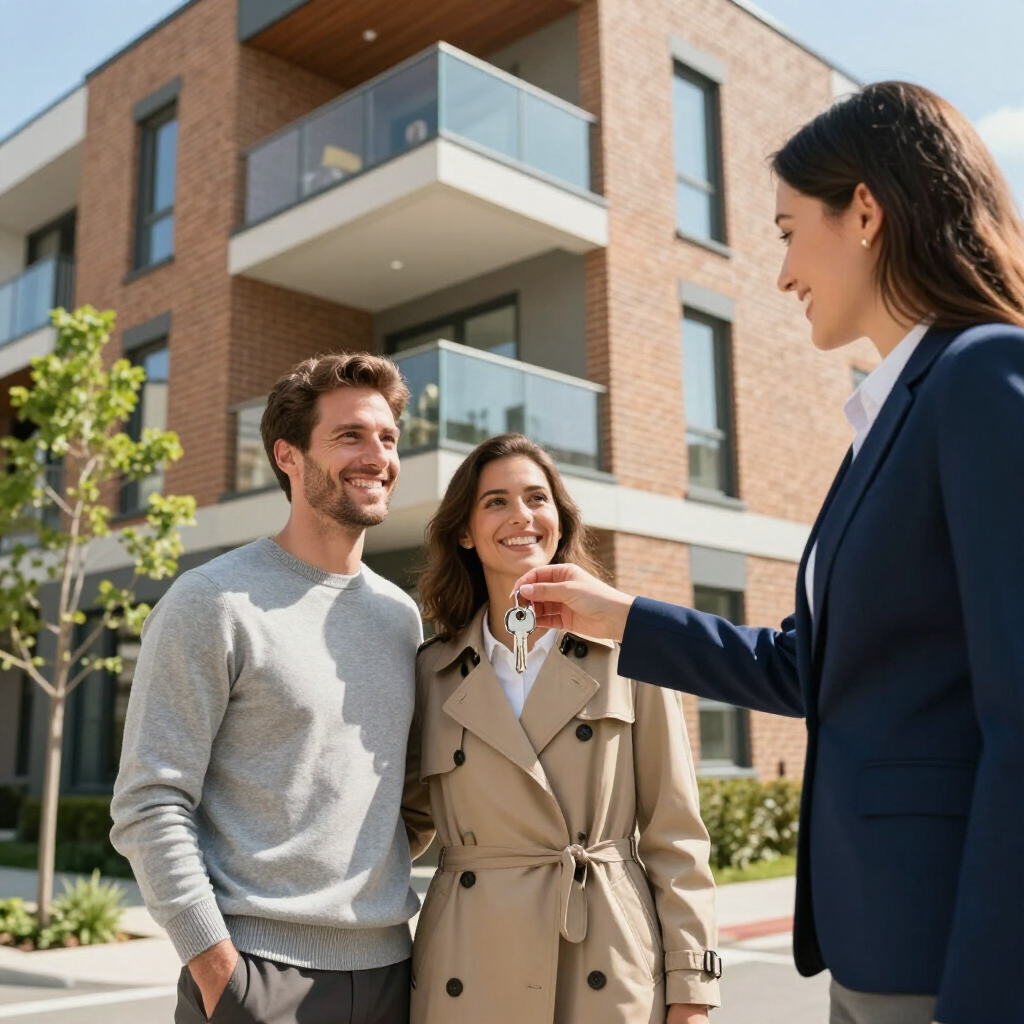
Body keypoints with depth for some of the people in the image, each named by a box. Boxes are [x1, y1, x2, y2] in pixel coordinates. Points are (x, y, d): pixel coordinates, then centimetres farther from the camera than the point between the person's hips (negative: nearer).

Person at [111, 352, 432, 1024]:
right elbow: (149, 804, -12)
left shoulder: (401, 614, 9)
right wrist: (217, 965, -15)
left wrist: (384, 883, 6)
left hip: (388, 965, 6)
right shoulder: (213, 603, -9)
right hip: (258, 970, -5)